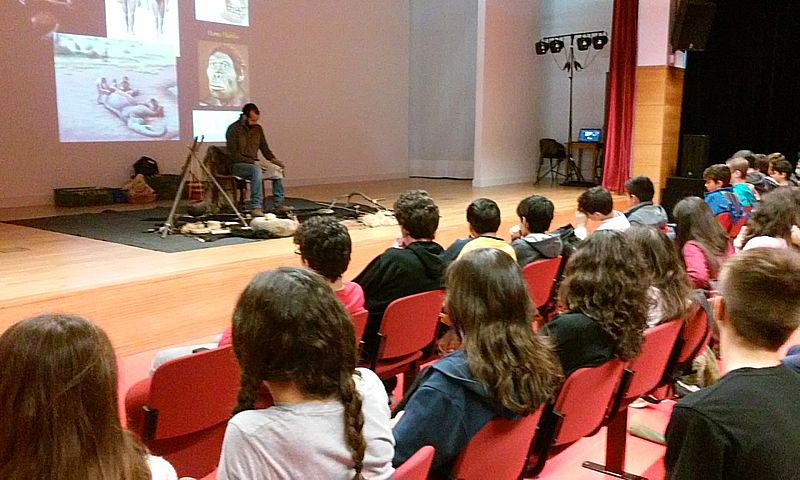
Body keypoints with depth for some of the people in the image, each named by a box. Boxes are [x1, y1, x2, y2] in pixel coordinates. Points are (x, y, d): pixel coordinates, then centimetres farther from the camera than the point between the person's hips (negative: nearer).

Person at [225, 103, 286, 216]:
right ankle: (256, 207, -40)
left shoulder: (258, 129, 10)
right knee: (256, 170, -37)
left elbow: (265, 149, 15)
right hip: (238, 165, -6)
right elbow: (233, 155, -14)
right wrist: (252, 162, -21)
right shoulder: (233, 129, -9)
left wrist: (273, 159, -5)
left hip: (253, 164, 7)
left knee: (278, 169, -15)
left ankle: (278, 204, -9)